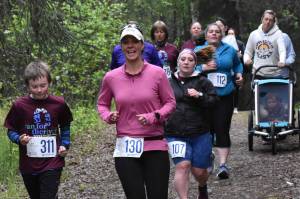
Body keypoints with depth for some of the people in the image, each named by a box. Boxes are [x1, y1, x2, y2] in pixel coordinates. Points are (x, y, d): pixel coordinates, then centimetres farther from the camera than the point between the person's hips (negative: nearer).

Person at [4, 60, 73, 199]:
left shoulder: (59, 104, -4)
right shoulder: (19, 106, -7)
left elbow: (65, 127, 13)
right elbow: (11, 131, 3)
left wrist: (65, 145, -1)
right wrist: (19, 139, -17)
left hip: (52, 164, -1)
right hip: (28, 165, 2)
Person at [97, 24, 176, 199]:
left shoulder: (157, 73, -2)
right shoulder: (111, 77, 3)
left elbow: (170, 102, 4)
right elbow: (102, 104, 18)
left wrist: (154, 117, -12)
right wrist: (108, 116, -3)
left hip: (155, 147, -1)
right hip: (126, 148, 1)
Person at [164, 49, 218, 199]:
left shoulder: (202, 82, 5)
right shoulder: (169, 83, 10)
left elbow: (213, 101, -4)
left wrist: (200, 96, -18)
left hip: (200, 135, 0)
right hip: (176, 135, 0)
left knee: (199, 171, 7)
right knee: (182, 166, -19)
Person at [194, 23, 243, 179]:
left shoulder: (229, 50, 9)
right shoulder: (198, 50, 5)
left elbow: (237, 64, 25)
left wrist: (239, 74, 6)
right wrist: (203, 68, -17)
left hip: (224, 96, 0)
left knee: (222, 130, -8)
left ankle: (223, 164, -10)